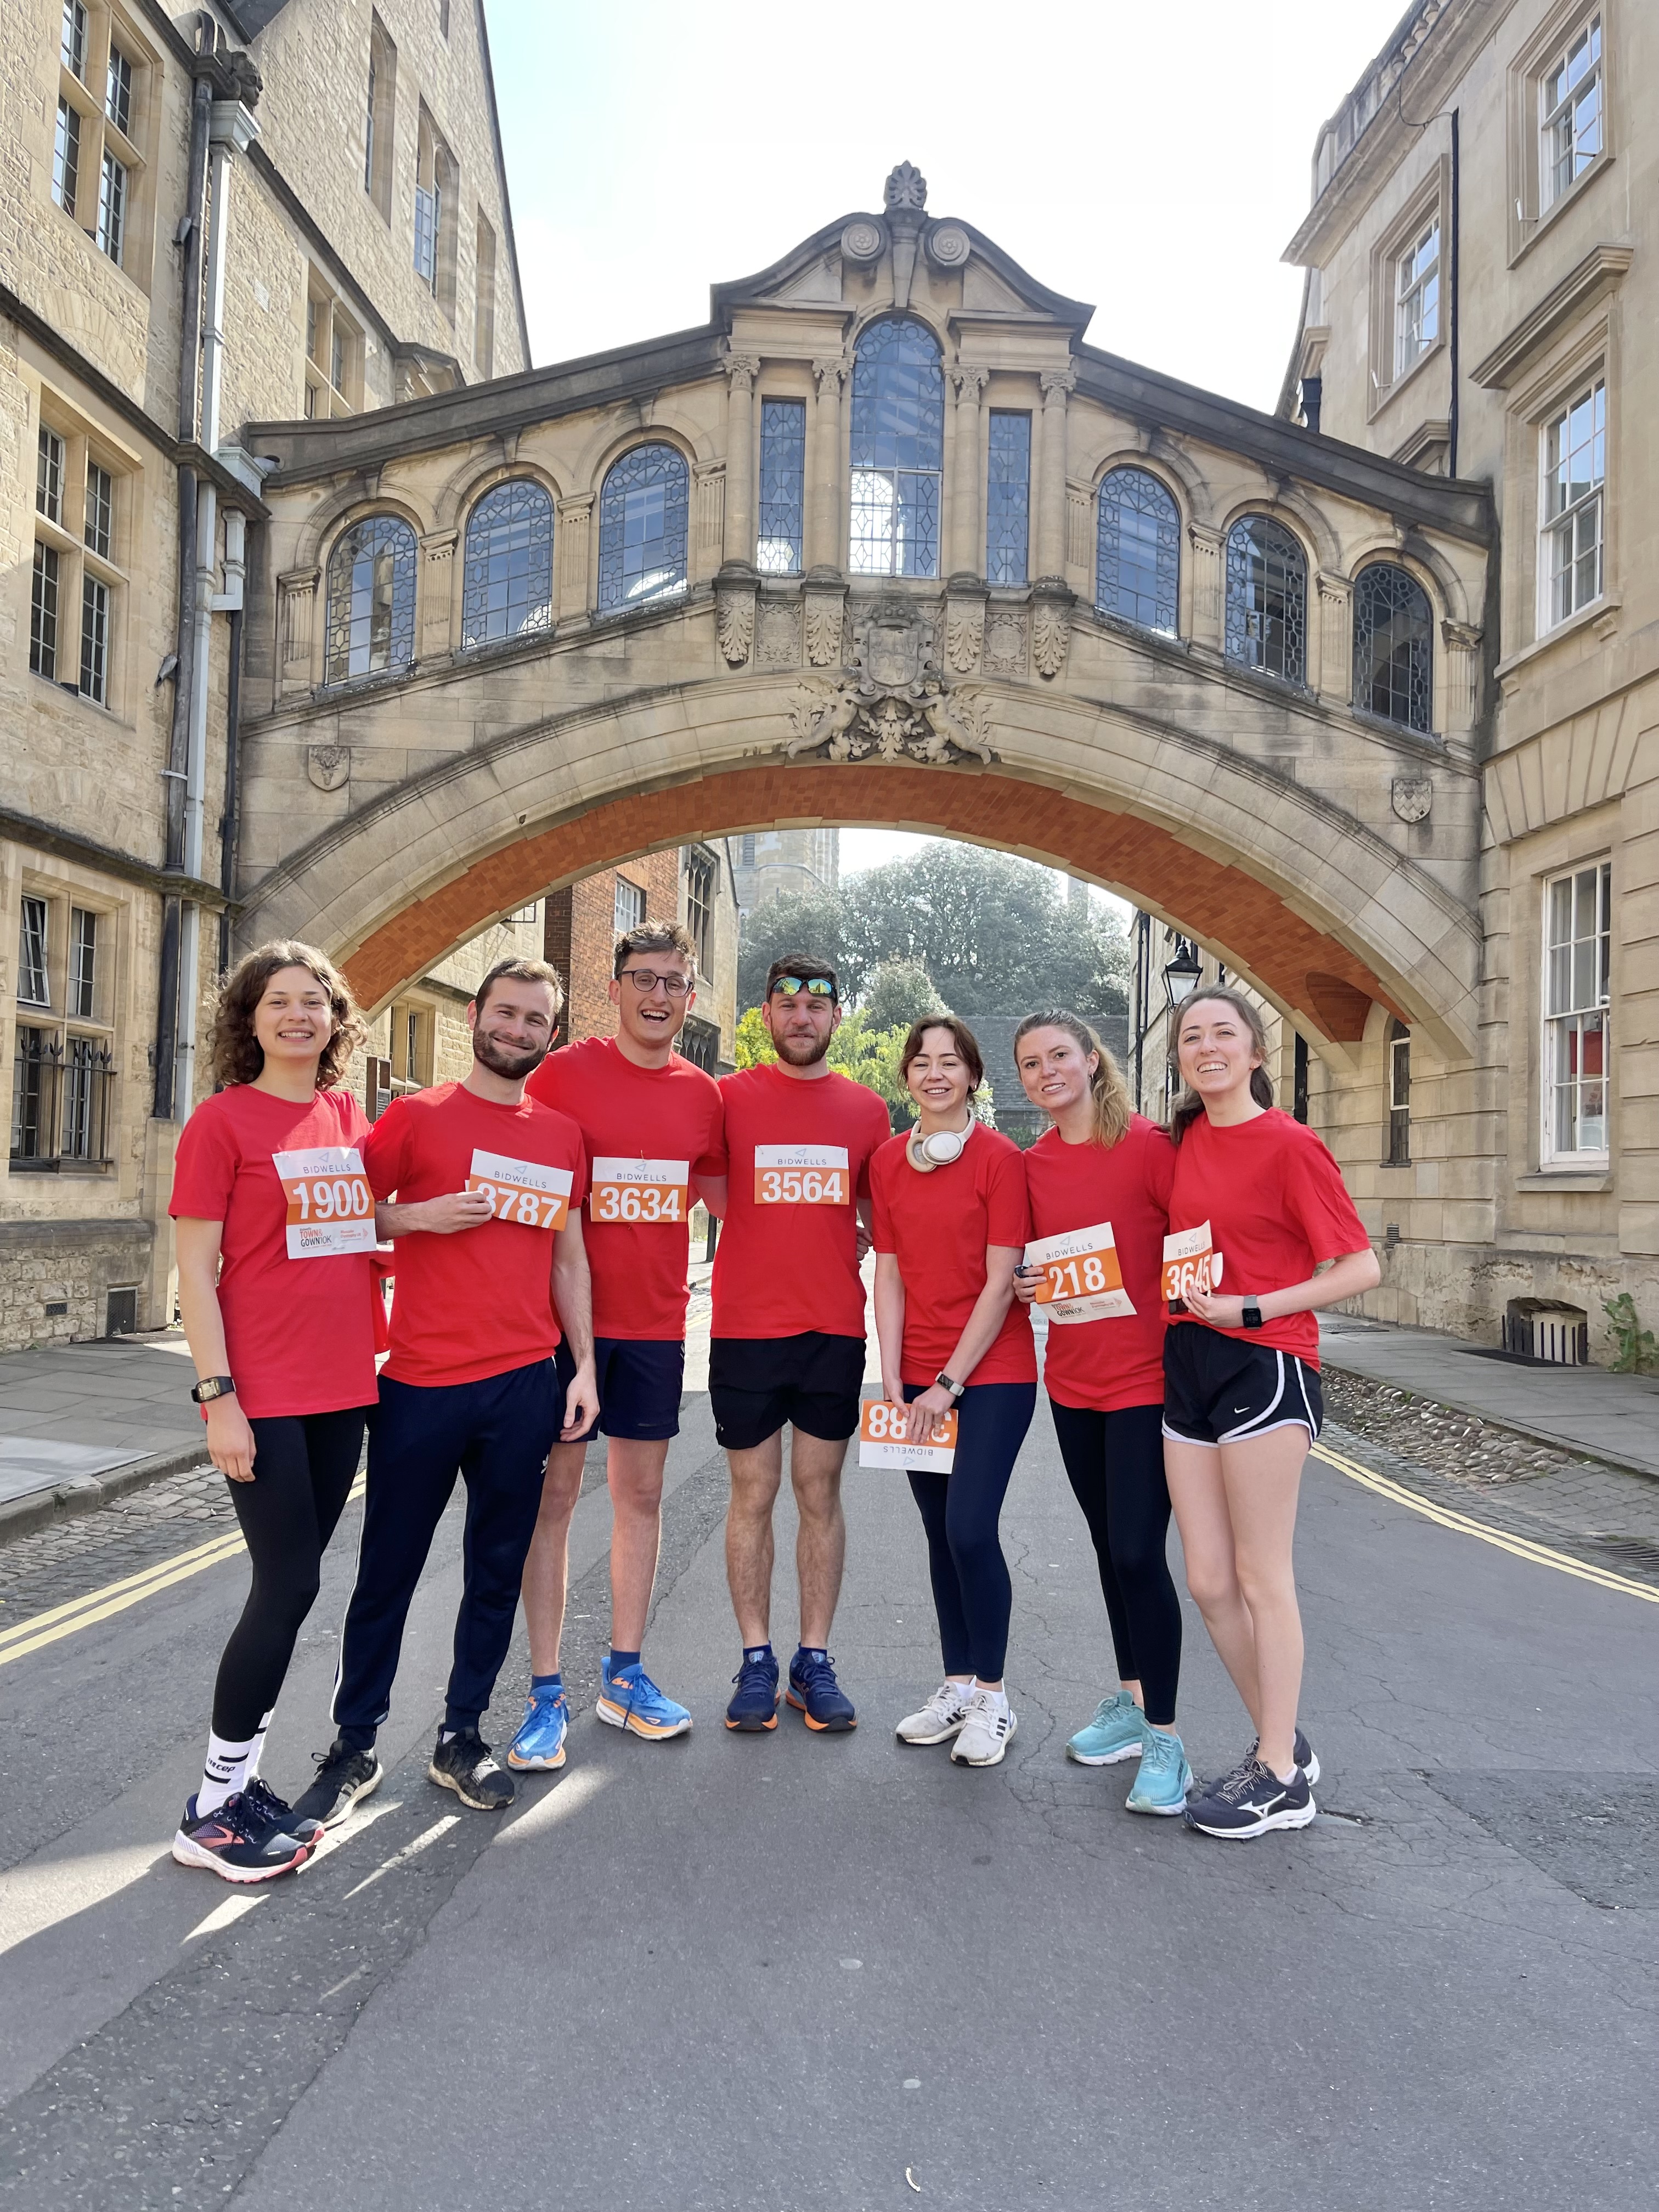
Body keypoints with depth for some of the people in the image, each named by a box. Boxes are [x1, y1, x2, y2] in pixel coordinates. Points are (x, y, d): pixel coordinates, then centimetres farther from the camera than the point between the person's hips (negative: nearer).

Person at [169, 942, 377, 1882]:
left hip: (344, 1388, 6)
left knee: (289, 1585, 12)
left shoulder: (353, 1119, 9)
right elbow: (196, 1271, -10)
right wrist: (217, 1397, -14)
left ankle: (241, 1775, 26)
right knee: (289, 1585, -4)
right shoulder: (223, 1120, -7)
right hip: (264, 1396, -6)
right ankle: (213, 1810, 13)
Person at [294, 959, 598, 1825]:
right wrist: (421, 1216, -15)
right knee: (387, 1568, 7)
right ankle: (354, 1746, 24)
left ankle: (461, 1737, 28)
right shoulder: (414, 1116, 0)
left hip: (526, 1383, 3)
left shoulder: (562, 1136, 10)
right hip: (422, 1382, -3)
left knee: (498, 1568, 11)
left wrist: (583, 1364, 8)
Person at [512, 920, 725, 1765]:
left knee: (642, 1492, 11)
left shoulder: (702, 1093, 6)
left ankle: (625, 1675, 26)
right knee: (554, 1491, 2)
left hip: (656, 1319, 4)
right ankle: (546, 1693, 13)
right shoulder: (564, 1072, -6)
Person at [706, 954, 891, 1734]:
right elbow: (711, 1197, 4)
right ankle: (756, 1661, 18)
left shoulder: (867, 1110, 8)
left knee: (821, 1494, 8)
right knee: (753, 1493, 6)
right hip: (746, 1326, -2)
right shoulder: (728, 1097, 1)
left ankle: (814, 1661, 19)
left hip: (835, 1328, 2)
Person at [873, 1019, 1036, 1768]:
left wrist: (950, 1382, -12)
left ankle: (992, 1697, 8)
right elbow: (889, 1276, 5)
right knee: (940, 1535, 10)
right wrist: (893, 1379, -3)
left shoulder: (1000, 1158, -8)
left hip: (993, 1374, -4)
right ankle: (959, 1685, 25)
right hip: (919, 1378, 5)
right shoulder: (887, 1161, 6)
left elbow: (999, 1282, -10)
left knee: (970, 1529, -10)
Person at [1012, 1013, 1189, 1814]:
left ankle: (1164, 1738, 6)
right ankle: (1130, 1700, 32)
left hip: (1144, 1376, -6)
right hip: (1072, 1378, 6)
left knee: (1138, 1552, -8)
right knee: (1108, 1546, 16)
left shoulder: (1148, 1144, -10)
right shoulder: (1033, 1164, 7)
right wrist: (1024, 1284, -2)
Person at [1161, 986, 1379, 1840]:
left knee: (1260, 1578, 1)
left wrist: (1251, 1309, -16)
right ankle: (1283, 1746, 26)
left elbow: (1362, 1267, -10)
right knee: (1209, 1581, 9)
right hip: (1186, 1365, 7)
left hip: (1263, 1366, -7)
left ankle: (1280, 1778, 14)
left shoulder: (1289, 1145, -8)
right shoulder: (1184, 1140, 11)